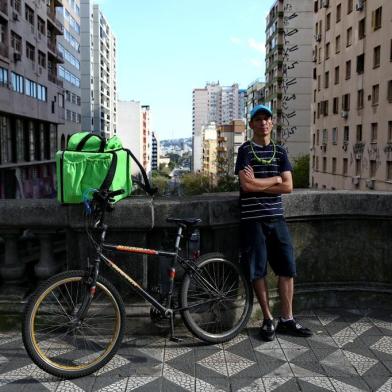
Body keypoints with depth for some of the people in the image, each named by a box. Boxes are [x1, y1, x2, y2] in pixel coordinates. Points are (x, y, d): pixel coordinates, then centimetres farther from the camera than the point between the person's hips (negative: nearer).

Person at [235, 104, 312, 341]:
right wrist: (275, 179, -5)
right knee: (258, 271, 2)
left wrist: (258, 184, -8)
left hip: (276, 217, 4)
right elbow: (246, 185, -15)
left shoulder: (280, 151, 11)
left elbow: (288, 187, 1)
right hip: (253, 219, -4)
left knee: (288, 268, 4)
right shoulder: (246, 150, -1)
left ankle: (287, 320, 17)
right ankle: (268, 320, 17)